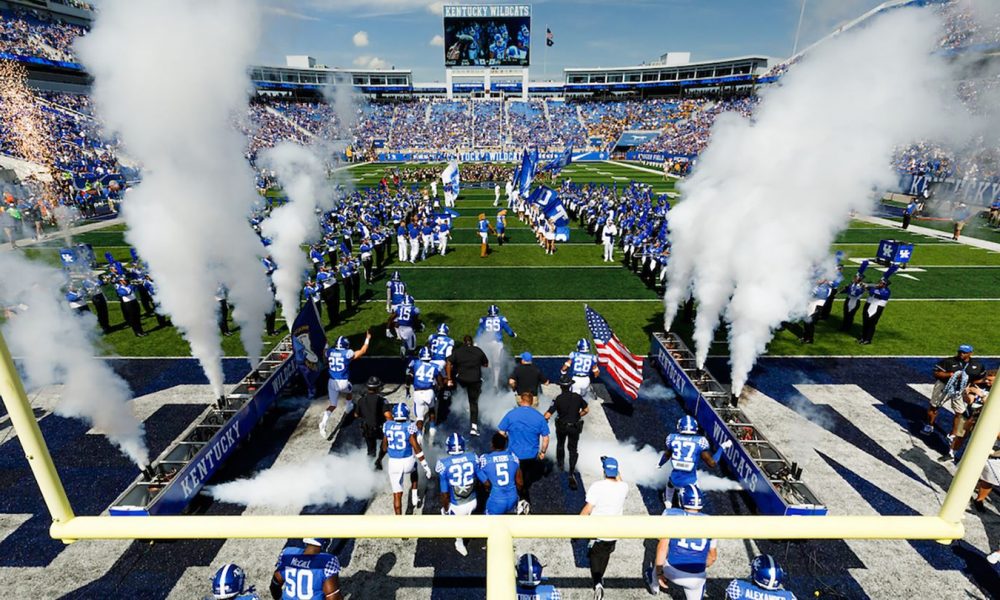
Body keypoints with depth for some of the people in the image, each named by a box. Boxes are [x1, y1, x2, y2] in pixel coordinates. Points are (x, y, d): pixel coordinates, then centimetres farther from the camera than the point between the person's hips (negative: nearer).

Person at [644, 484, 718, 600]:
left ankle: (654, 585, 59)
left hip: (672, 571, 0)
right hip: (696, 578, 0)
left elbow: (663, 546, -10)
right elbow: (713, 556, 13)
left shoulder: (672, 514, -6)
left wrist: (659, 572, -2)